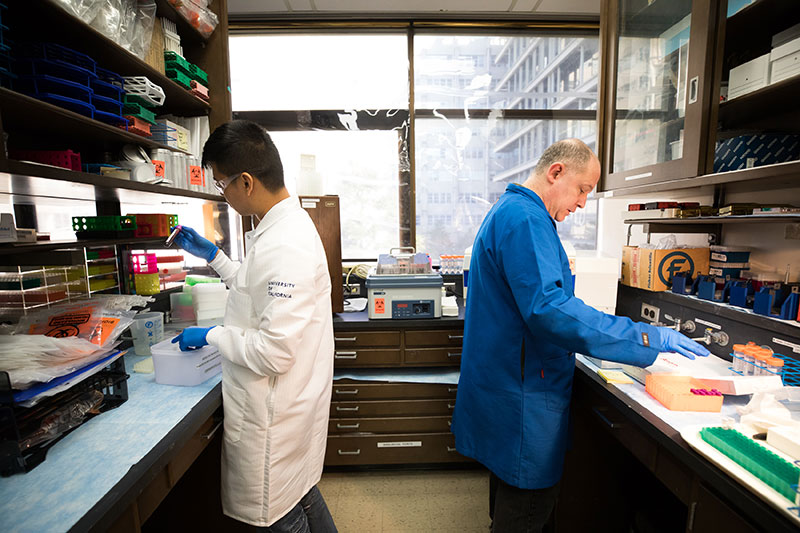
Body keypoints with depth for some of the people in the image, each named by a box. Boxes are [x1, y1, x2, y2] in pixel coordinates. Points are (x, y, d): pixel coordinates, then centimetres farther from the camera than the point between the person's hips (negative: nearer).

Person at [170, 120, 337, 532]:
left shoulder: (286, 247, -29)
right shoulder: (283, 226, 5)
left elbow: (273, 352, -28)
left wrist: (211, 335, -12)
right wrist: (213, 256, 15)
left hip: (274, 417, -9)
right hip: (292, 402, 9)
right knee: (301, 491, 28)